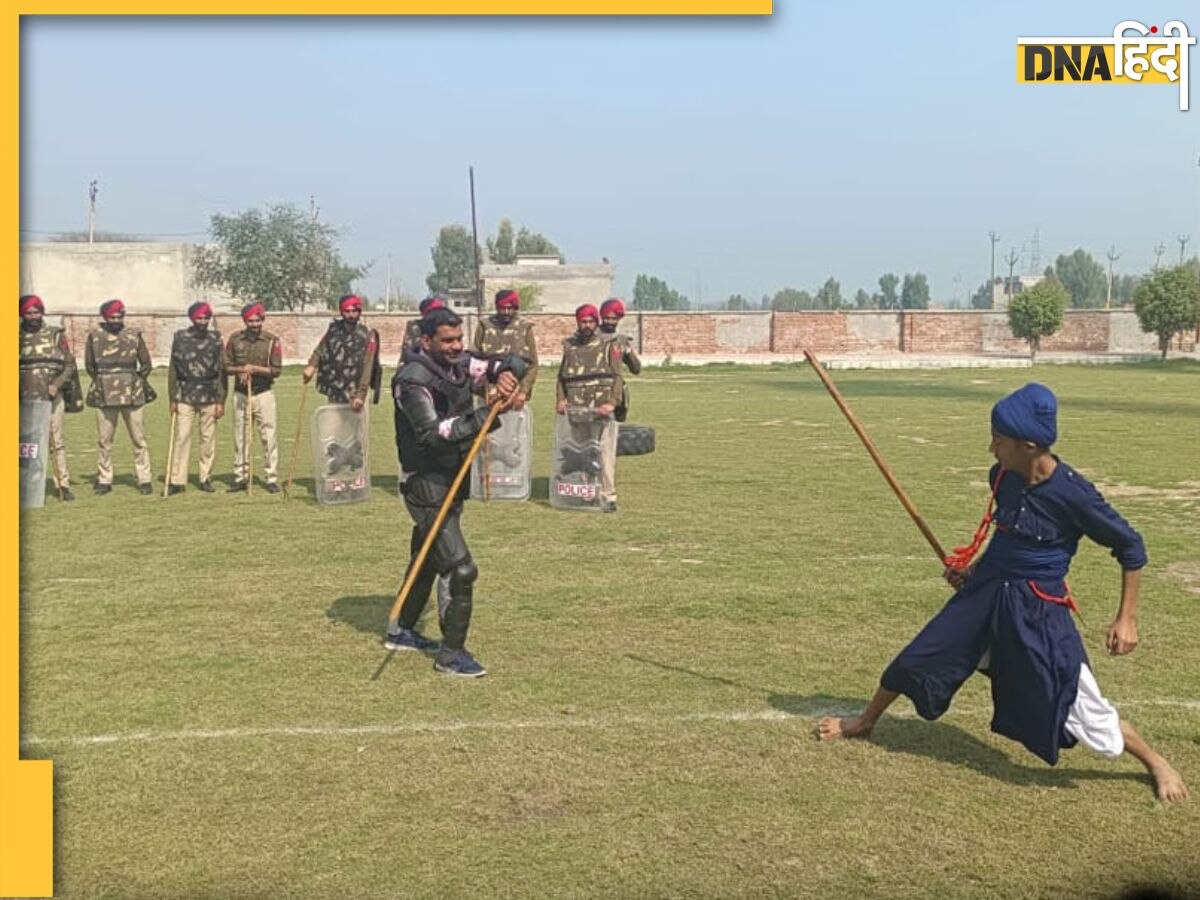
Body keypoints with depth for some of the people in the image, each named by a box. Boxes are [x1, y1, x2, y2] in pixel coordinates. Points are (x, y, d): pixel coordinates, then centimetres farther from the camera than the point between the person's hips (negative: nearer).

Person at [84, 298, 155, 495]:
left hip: (131, 396, 0)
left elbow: (146, 365, 11)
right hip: (105, 396, 0)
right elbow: (89, 365, 13)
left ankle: (144, 480, 5)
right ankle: (104, 480, 13)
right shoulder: (94, 336, 4)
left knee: (139, 438, 0)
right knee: (104, 440, 4)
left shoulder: (134, 336, 4)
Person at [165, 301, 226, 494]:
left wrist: (221, 401, -2)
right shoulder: (180, 338, 2)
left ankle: (206, 478, 14)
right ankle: (177, 480, 0)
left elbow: (222, 372, 3)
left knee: (208, 438, 5)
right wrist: (172, 399, 0)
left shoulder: (215, 339, 3)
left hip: (209, 397, 1)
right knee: (181, 437, -3)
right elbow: (173, 370, 4)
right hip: (185, 397, -1)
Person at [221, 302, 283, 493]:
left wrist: (255, 369, -18)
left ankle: (272, 478, 2)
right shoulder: (235, 339, 3)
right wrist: (241, 369, -13)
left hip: (263, 394, -2)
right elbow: (226, 365, 6)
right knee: (240, 436, 7)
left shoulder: (272, 341, -3)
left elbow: (276, 370, -7)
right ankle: (241, 477, 16)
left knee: (268, 436, -4)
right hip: (240, 394, 2)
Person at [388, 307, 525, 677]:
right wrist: (490, 413, -38)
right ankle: (451, 655, 2)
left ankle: (401, 631, 40)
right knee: (461, 570, -10)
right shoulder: (413, 381, -20)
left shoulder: (461, 364, 3)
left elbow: (515, 363, 5)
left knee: (427, 562, 22)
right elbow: (434, 432, -32)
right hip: (427, 487, -9)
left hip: (452, 483, 9)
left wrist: (507, 373, -20)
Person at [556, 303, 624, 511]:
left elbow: (617, 377, -1)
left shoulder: (609, 345, 5)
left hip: (601, 408, -3)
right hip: (575, 408, 3)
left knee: (605, 452, -8)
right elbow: (561, 375, 18)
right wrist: (561, 399, 3)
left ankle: (608, 496, -7)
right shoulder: (569, 345, 15)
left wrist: (612, 403, -15)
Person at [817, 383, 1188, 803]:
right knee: (914, 659, 11)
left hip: (1038, 610, -6)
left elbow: (1131, 547, -10)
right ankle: (865, 721, 35)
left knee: (1084, 709, -2)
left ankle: (1157, 762, 24)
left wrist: (1127, 618, -11)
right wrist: (975, 565, 7)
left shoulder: (1072, 493, -22)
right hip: (986, 591, 6)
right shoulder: (1003, 477, -4)